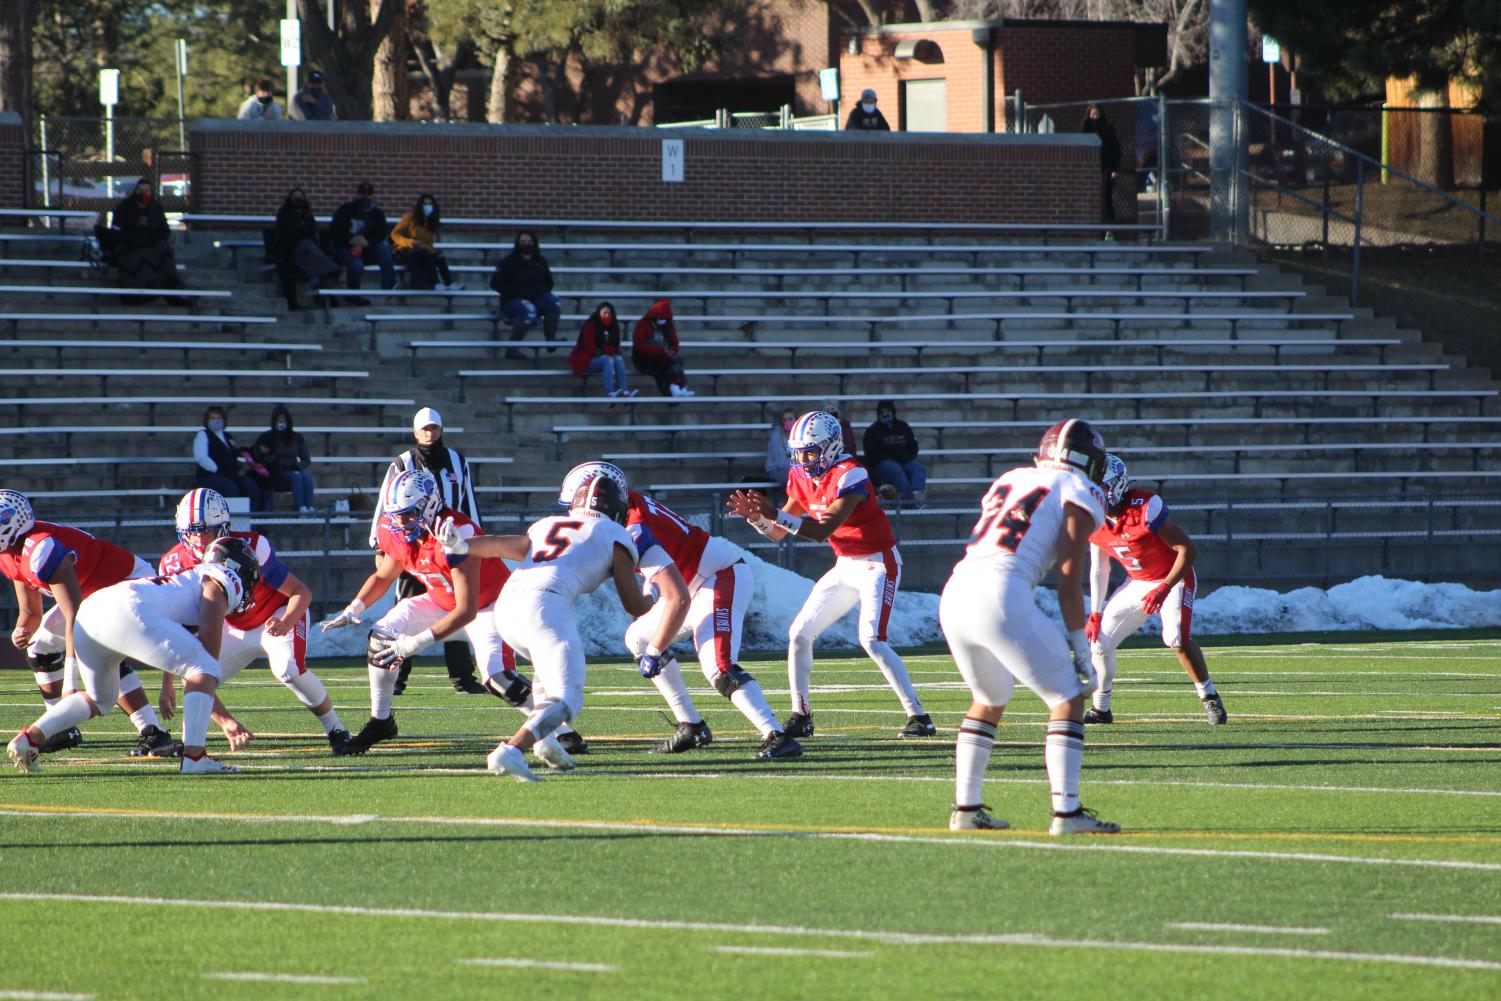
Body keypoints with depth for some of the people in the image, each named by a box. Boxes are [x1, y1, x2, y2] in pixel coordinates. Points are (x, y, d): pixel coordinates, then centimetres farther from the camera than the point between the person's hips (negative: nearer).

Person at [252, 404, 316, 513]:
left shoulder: (297, 438, 12)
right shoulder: (266, 437, 8)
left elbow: (306, 460, 12)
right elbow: (256, 458, 4)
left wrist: (297, 466, -9)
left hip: (293, 471, 3)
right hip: (275, 477, -3)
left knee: (307, 476, -31)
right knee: (296, 477, -33)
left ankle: (310, 507, -46)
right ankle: (301, 508, -48)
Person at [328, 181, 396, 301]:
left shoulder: (377, 213, 4)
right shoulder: (346, 209, -4)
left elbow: (381, 234, -3)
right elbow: (334, 231, -9)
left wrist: (368, 241, -24)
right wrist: (350, 240, -25)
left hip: (365, 249, 3)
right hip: (344, 248, -3)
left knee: (384, 248, -25)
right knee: (356, 265, -35)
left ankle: (389, 285, -27)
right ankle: (352, 296, -12)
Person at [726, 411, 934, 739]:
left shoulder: (850, 475, -24)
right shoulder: (802, 478, 1)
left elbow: (822, 531, -31)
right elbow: (777, 534, 5)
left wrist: (774, 514, -38)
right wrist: (755, 516, -15)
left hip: (878, 564, -8)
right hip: (845, 566, 8)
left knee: (872, 640, -21)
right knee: (799, 635, 3)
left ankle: (919, 716, -15)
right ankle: (801, 716, 12)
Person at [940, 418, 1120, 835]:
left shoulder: (1009, 481, 27)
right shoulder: (1079, 495, 7)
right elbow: (1069, 581, 1)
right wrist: (1081, 651, 5)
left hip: (954, 597, 7)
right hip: (1001, 600, -7)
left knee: (989, 701, 28)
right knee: (1068, 700, 5)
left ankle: (966, 808, 26)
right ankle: (1066, 812, -4)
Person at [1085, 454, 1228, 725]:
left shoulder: (1144, 509, -29)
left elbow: (1188, 549, -26)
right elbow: (1099, 570, 6)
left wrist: (1165, 589, -31)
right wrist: (1095, 614, 4)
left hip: (1174, 580, -7)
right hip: (1137, 584, 7)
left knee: (1177, 638, -28)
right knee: (1099, 640, 1)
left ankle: (1209, 697, -10)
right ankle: (1100, 709, 18)